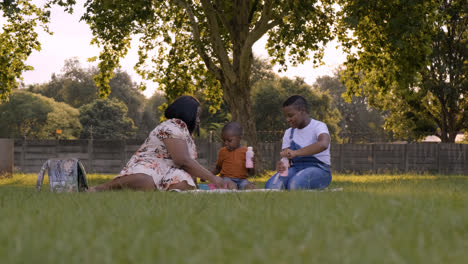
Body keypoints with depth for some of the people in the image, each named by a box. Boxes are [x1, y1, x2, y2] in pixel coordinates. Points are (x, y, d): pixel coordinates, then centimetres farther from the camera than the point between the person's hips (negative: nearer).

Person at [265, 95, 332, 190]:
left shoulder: (318, 126, -6)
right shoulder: (289, 133, 14)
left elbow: (323, 144, -30)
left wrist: (296, 152, -40)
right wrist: (281, 165, -20)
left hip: (318, 169, -5)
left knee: (295, 185, -36)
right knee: (271, 185, -24)